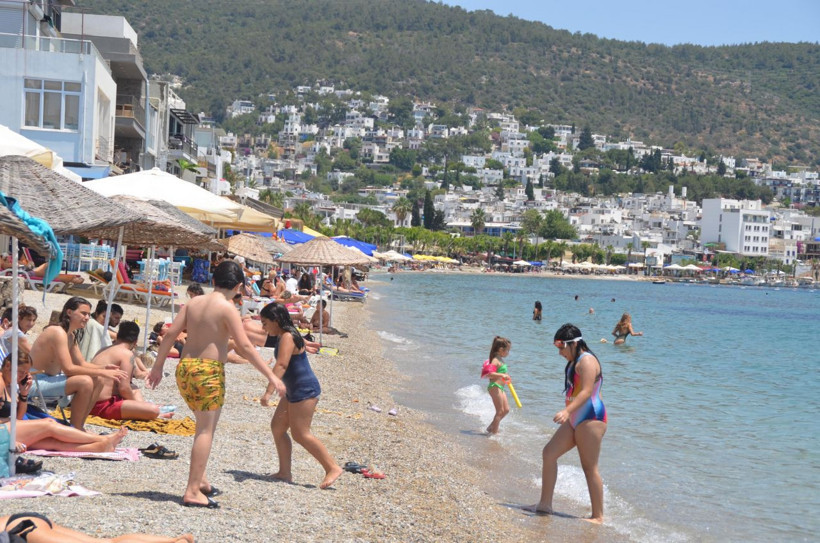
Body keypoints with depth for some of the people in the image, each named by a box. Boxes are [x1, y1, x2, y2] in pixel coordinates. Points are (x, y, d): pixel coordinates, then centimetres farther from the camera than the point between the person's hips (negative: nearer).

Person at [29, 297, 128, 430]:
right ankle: (75, 429, -15)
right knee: (85, 382, -28)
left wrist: (105, 369, -5)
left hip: (51, 378, 11)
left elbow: (82, 364, 14)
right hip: (38, 382, -11)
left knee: (98, 381, 5)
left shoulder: (71, 335, 12)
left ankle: (79, 425, 7)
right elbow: (68, 369, -27)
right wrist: (102, 372, -25)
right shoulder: (58, 332, -21)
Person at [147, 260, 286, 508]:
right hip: (209, 370, -7)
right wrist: (271, 376, -12)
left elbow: (170, 333, 8)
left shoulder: (194, 302, 9)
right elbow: (244, 346, -14)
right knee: (206, 430, -3)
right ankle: (193, 492, -5)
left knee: (204, 426, 22)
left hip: (185, 367, 7)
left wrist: (158, 366, 17)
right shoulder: (227, 308, -9)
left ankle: (199, 480, 26)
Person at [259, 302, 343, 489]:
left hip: (304, 390, -11)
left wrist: (268, 391, -35)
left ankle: (333, 468, -5)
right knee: (277, 427, 10)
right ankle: (284, 472, 12)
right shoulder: (286, 336, 14)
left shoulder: (287, 337, -17)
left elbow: (281, 365, -29)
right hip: (294, 391, 11)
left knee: (300, 434, -9)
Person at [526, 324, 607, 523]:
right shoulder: (575, 362, 18)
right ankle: (545, 504, 9)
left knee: (590, 468, -6)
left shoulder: (586, 361, -14)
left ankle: (598, 516, 1)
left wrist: (567, 411, -36)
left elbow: (586, 391, -25)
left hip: (590, 419, -10)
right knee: (549, 453, 5)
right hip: (576, 419, 11)